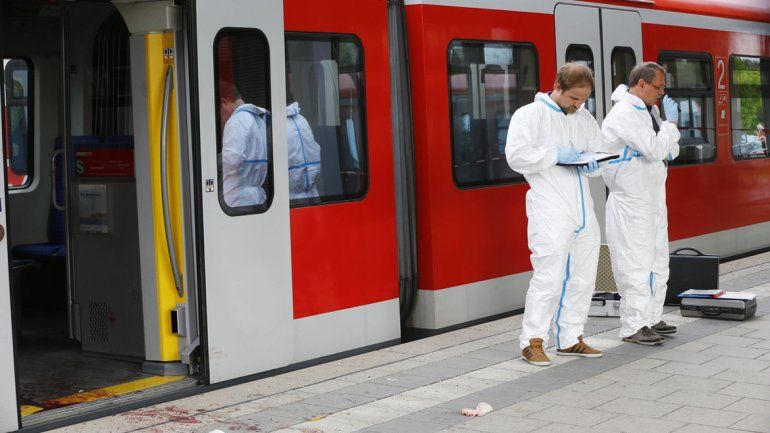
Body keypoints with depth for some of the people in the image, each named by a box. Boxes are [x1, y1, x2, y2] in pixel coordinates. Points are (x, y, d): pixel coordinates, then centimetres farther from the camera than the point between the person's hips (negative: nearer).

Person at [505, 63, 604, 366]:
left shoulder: (585, 120, 17)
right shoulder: (530, 115, -3)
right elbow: (516, 156, -13)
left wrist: (593, 164, -1)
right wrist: (556, 154, -15)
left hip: (583, 209, 7)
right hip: (550, 212, -7)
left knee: (582, 277, 10)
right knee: (549, 276, -12)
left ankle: (570, 339, 21)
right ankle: (533, 341, -4)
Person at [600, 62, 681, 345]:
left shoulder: (648, 110, 14)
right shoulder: (623, 114, -16)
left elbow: (669, 152, 21)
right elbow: (655, 150, -23)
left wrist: (669, 147, -1)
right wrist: (671, 122, -11)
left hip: (653, 199, 10)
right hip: (630, 202, -10)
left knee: (657, 261, 14)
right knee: (636, 263, -8)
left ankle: (651, 319, 24)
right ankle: (633, 327, -3)